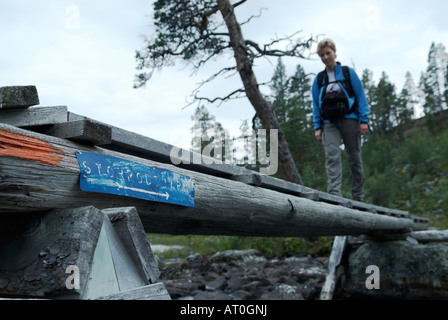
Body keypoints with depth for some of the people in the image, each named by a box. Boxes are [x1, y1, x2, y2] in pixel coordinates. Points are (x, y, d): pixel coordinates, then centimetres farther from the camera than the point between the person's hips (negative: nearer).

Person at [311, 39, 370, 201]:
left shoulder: (348, 72, 7)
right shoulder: (319, 79, 12)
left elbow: (361, 96, 4)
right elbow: (315, 105, 13)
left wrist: (364, 120, -6)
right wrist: (317, 127, 3)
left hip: (349, 120, -1)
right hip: (329, 124, 1)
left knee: (355, 159, 2)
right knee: (332, 156, -17)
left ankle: (358, 198, 11)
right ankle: (334, 195, -25)